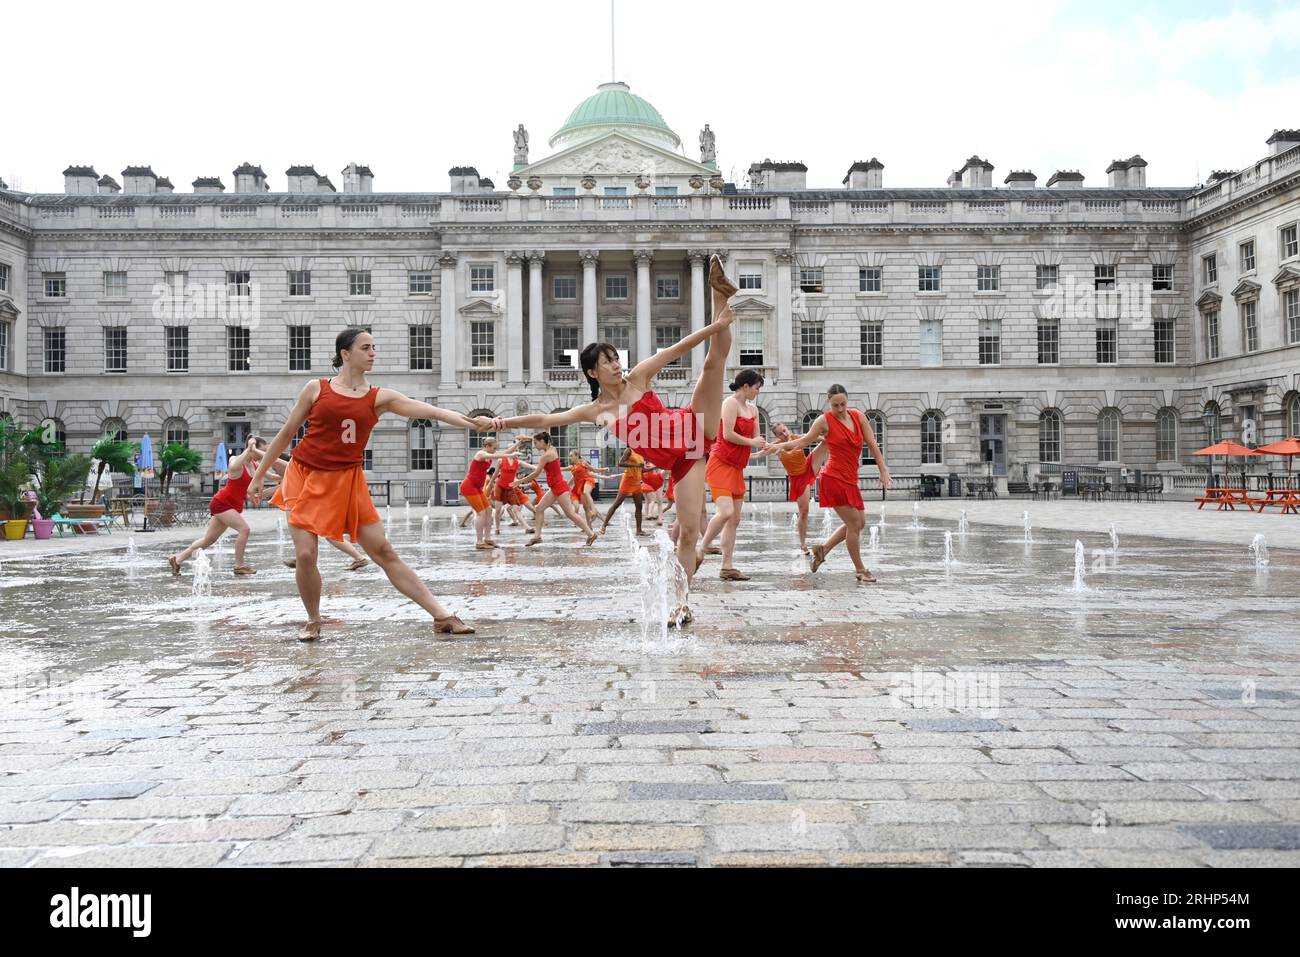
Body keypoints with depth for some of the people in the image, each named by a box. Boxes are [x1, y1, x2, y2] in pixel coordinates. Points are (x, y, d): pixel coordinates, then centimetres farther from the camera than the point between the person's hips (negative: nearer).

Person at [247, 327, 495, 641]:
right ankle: (313, 622, 17)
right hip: (305, 477, 0)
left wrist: (470, 422, -27)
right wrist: (259, 476, 11)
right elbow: (286, 434, 8)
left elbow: (428, 410, -12)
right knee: (305, 556, -9)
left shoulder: (379, 398, 1)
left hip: (348, 482, 1)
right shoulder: (316, 389, 0)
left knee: (385, 552, -1)